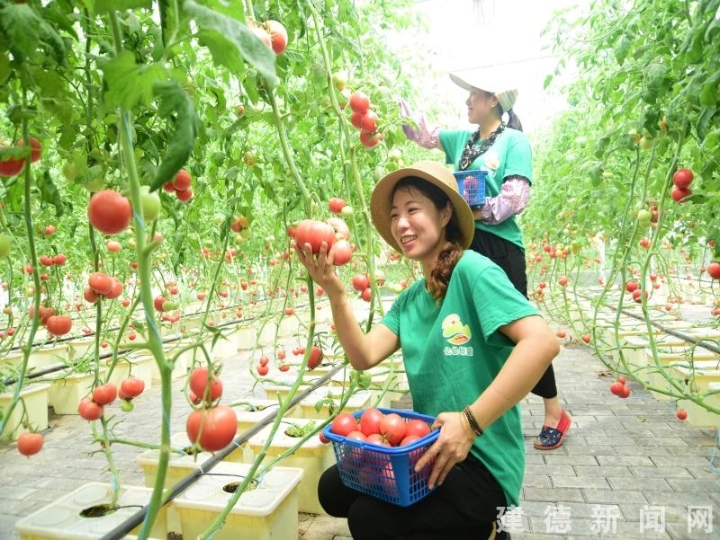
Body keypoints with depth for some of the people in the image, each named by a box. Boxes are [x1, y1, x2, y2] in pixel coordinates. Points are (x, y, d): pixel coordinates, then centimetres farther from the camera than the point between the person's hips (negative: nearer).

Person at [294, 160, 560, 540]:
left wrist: (471, 422, -31)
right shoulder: (411, 297, 6)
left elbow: (541, 343, -29)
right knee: (333, 489, 8)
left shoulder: (472, 271, -18)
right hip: (431, 449, 8)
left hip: (482, 464, -8)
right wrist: (334, 292, -16)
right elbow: (365, 356, -3)